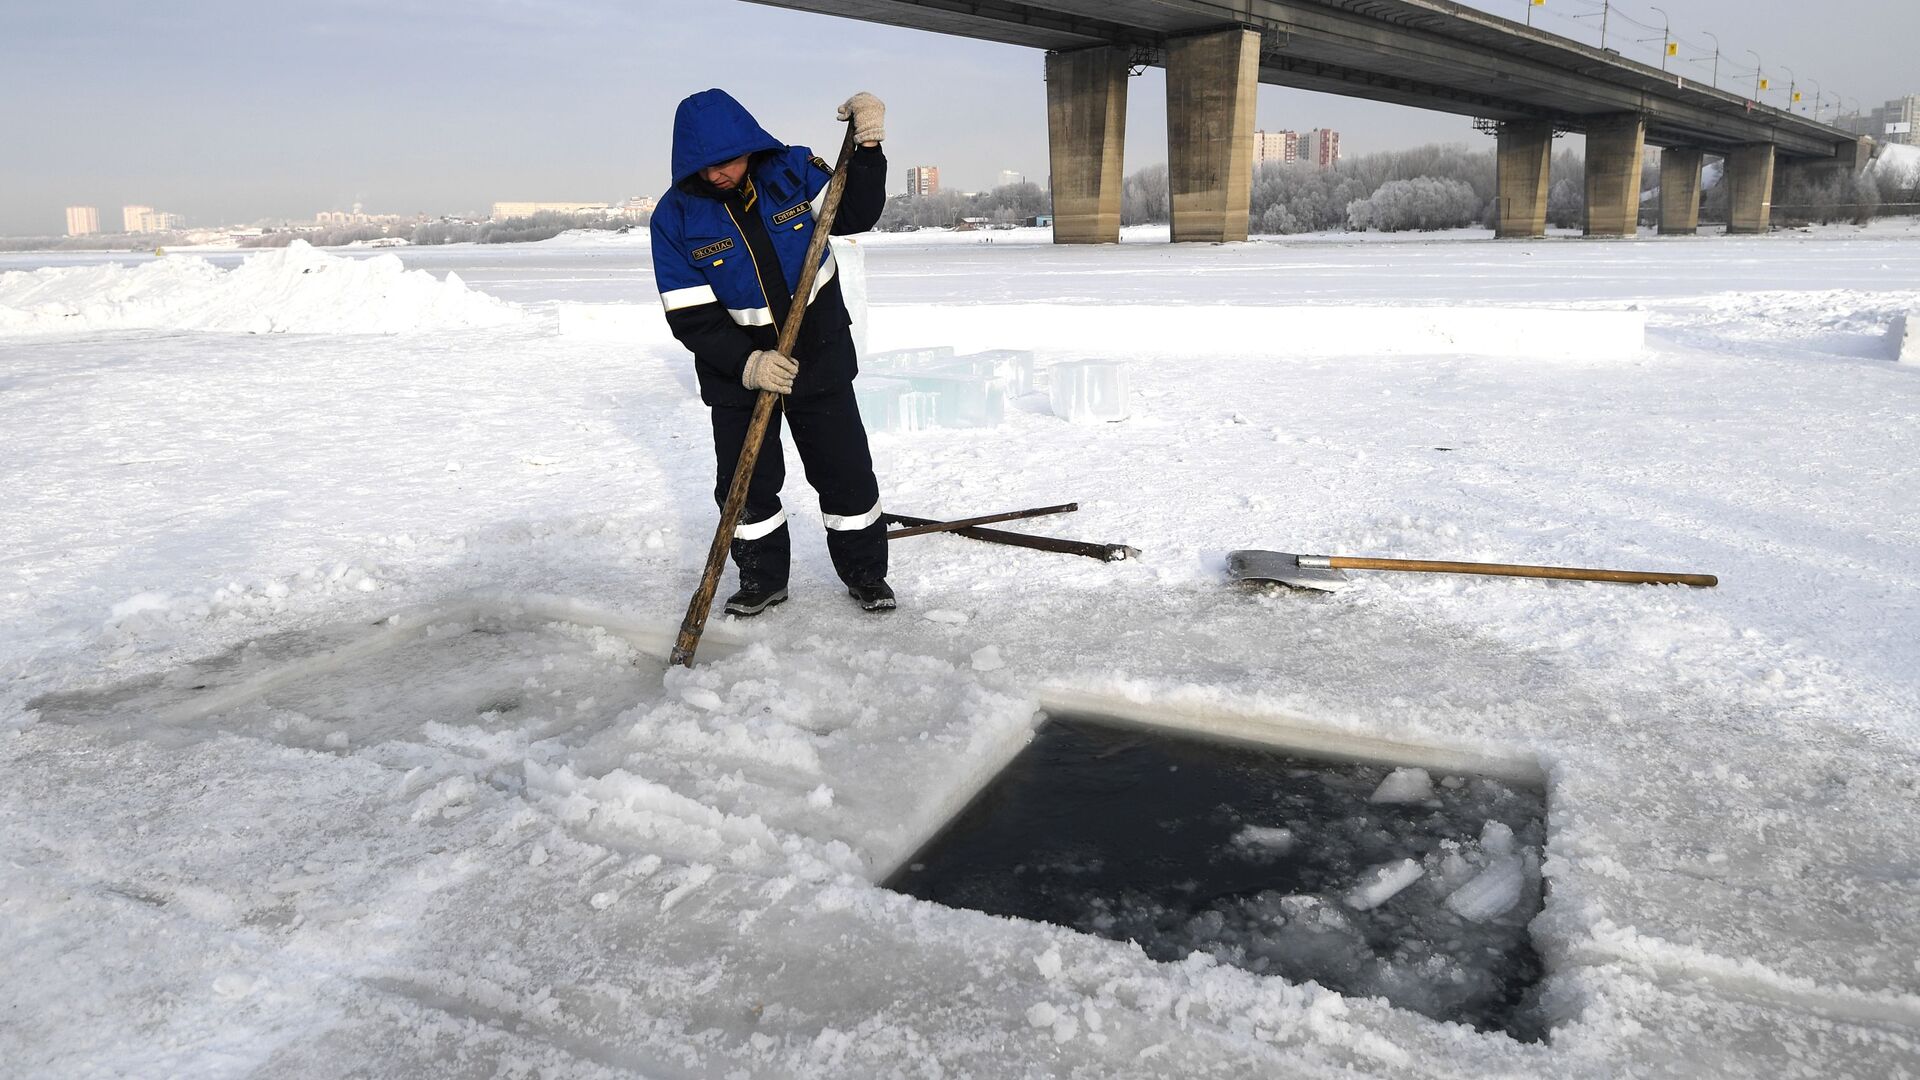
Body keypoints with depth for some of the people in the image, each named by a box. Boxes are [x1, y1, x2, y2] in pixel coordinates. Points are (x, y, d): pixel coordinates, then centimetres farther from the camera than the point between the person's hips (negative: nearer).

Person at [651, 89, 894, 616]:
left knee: (846, 472, 7)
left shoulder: (793, 170, -10)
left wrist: (866, 149, -16)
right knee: (744, 483, 6)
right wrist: (748, 365, -30)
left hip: (820, 355, 1)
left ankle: (865, 572, 26)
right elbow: (691, 317, -17)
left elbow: (855, 214, 0)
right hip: (736, 369, 0)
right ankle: (763, 579, 27)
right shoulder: (675, 216, -14)